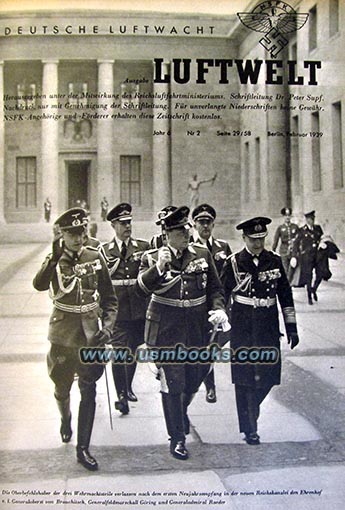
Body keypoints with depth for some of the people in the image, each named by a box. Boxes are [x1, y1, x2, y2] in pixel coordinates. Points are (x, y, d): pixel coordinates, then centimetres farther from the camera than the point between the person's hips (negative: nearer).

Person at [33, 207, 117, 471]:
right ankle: (66, 420, 47)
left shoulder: (95, 257, 0)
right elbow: (39, 284, -25)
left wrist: (107, 326, -8)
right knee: (62, 388, 14)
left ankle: (83, 448, 7)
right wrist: (55, 257, -36)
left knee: (89, 391, -2)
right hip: (63, 334, 0)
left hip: (90, 334, 0)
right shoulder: (54, 260, -3)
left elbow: (110, 298, 4)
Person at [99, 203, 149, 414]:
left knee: (133, 350, 15)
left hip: (139, 309, 2)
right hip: (116, 309, -2)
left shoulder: (143, 247, 5)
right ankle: (121, 396, -5)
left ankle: (128, 387, 35)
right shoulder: (104, 251, 4)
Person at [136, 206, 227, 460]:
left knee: (195, 377, 16)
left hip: (198, 329, 3)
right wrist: (158, 267, -29)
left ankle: (182, 408, 50)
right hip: (167, 330, -3)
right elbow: (141, 289, -17)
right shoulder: (152, 258, -4)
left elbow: (215, 288, 9)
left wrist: (218, 309, -9)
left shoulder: (203, 254, 3)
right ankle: (177, 437, 14)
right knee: (172, 384, -1)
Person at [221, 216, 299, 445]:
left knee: (268, 376, 4)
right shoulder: (234, 262, -4)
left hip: (269, 329, 3)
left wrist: (291, 327, 7)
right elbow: (222, 295, 1)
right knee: (244, 379, 1)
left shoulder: (275, 260, 4)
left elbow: (285, 295, 8)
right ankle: (249, 428, 13)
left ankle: (251, 410, 33)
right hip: (242, 329, -2)